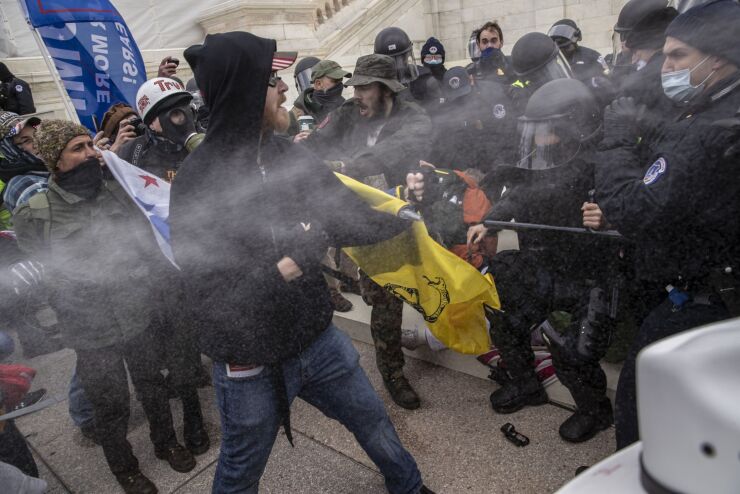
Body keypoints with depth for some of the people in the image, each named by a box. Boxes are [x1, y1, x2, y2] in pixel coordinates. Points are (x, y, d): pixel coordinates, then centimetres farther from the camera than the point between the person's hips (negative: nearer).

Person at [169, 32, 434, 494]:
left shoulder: (291, 155, -5)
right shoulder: (198, 182, -21)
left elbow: (351, 220, -1)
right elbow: (209, 295, -22)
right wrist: (285, 268, -28)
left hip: (318, 338, 5)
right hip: (252, 364, -4)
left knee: (377, 426, 24)